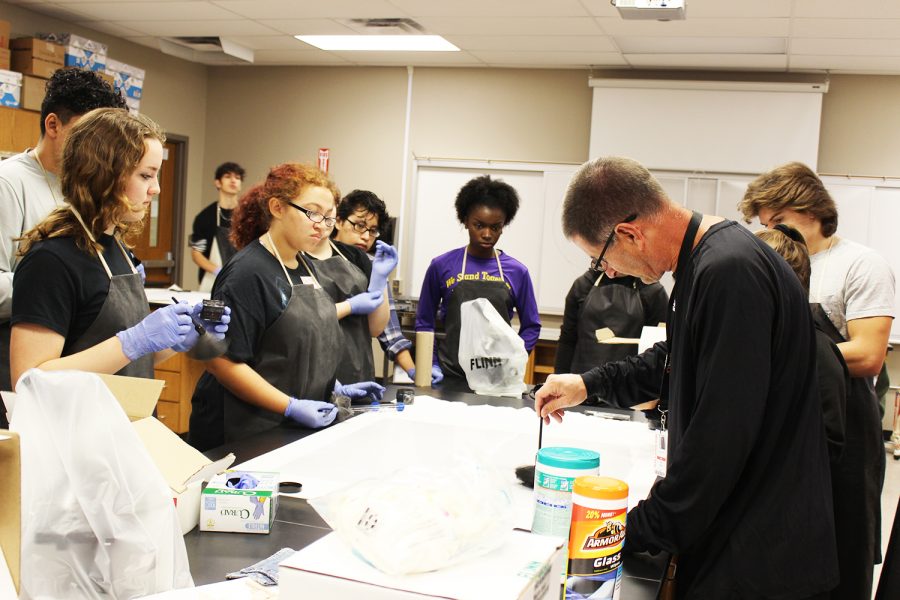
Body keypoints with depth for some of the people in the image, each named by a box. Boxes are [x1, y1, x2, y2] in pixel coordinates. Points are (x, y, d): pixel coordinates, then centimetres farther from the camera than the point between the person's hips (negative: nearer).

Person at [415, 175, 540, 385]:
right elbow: (424, 321, 8)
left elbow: (531, 326, 9)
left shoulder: (517, 272, 3)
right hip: (449, 376, 0)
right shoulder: (441, 266, 2)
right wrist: (432, 365, -1)